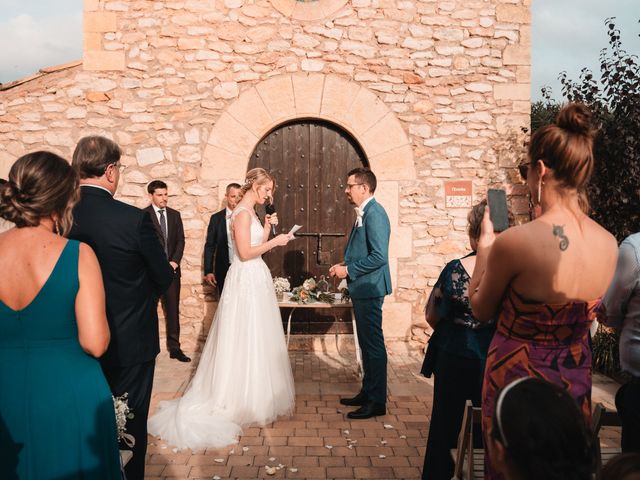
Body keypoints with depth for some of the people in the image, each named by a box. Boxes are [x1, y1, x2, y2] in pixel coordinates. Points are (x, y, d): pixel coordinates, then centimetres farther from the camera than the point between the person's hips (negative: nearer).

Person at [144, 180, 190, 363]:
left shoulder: (175, 215, 11)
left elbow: (180, 240, 9)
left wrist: (174, 261, -4)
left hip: (172, 269, 4)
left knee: (173, 309, 6)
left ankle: (174, 347, 11)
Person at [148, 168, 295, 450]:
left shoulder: (251, 212, 14)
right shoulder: (242, 213, -15)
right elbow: (245, 253, -21)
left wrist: (267, 228, 8)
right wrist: (274, 242, -14)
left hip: (255, 279, 10)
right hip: (246, 280, -10)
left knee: (255, 340, 14)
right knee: (246, 341, -1)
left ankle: (255, 396, 24)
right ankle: (245, 401, 9)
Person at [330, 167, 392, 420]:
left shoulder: (375, 214, -17)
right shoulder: (363, 213, 14)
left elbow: (379, 256, -24)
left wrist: (348, 270, -17)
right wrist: (344, 265, 8)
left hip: (370, 287, -10)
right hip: (362, 288, 10)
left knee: (373, 343, -2)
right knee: (366, 343, 17)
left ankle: (377, 401, 7)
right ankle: (368, 392, 28)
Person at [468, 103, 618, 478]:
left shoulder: (514, 242, -25)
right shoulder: (610, 244, -8)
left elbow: (481, 310, -8)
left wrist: (486, 243, 1)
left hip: (519, 380, -5)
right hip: (577, 383, 5)